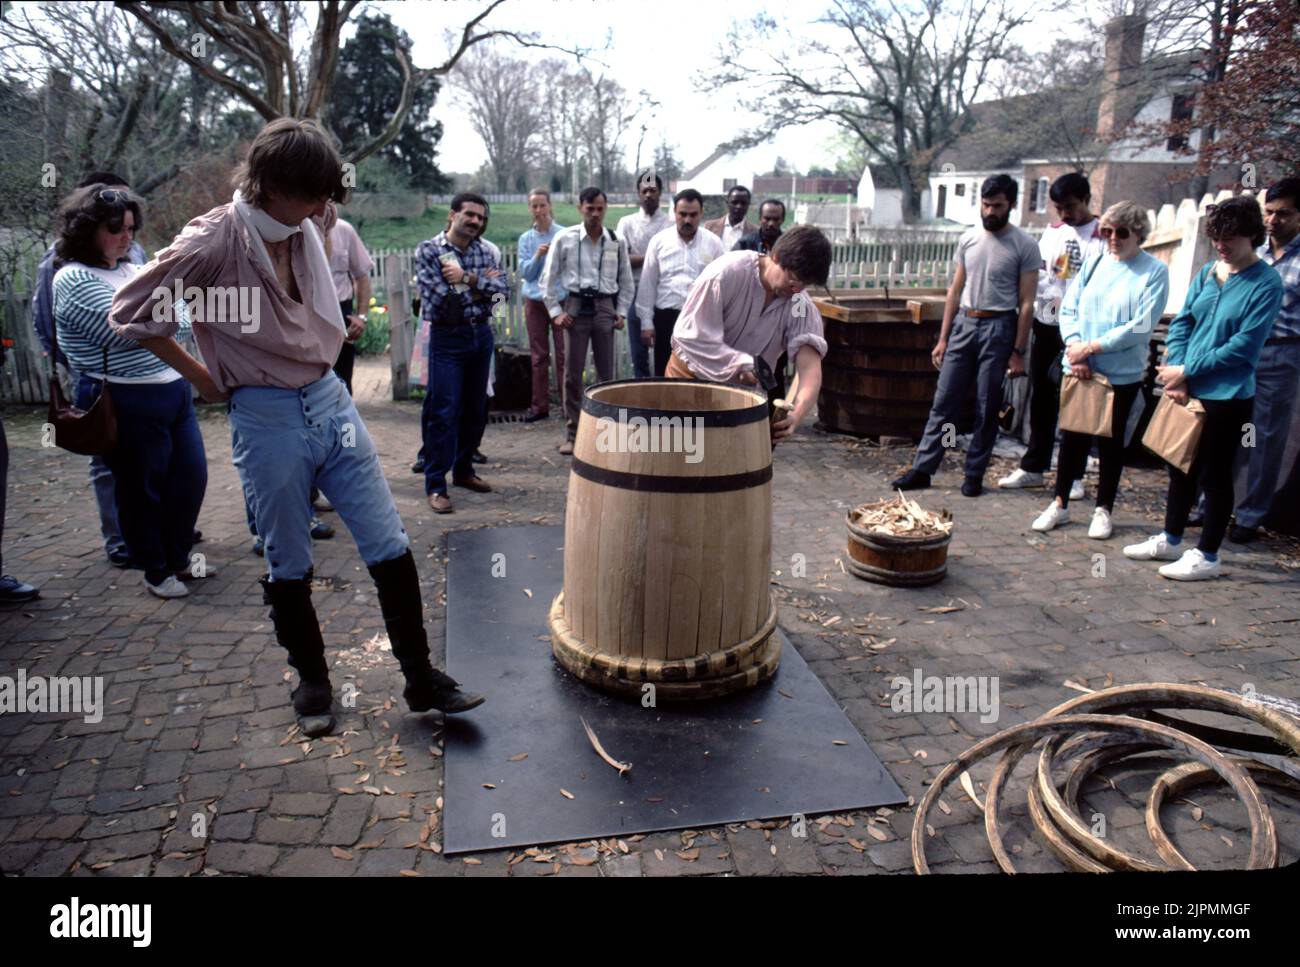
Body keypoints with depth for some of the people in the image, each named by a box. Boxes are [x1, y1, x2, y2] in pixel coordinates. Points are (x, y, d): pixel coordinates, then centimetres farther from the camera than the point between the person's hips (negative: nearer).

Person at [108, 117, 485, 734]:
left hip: (331, 400, 5)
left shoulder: (309, 225, 2)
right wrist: (205, 379, -3)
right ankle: (312, 683, 29)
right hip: (266, 419, -5)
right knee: (289, 568, 9)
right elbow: (130, 316, -9)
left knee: (390, 548, 3)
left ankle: (421, 679, 15)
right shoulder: (212, 242, -15)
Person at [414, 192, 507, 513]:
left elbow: (502, 289, -5)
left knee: (475, 409, 12)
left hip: (482, 334, 5)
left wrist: (468, 278, -17)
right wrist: (481, 287, -7)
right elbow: (441, 299, -17)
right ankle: (435, 484, 1)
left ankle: (463, 470, 28)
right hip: (448, 339, -5)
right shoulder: (428, 251, -6)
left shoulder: (484, 251, 8)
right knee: (444, 412, -6)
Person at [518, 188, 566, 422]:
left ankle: (567, 403, 2)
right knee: (539, 356, 6)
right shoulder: (526, 239, 9)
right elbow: (524, 273, 3)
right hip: (535, 301, 3)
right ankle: (540, 405, 12)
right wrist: (537, 256, -12)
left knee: (563, 354, -4)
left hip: (561, 299, -3)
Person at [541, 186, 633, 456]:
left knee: (606, 373, 7)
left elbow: (626, 281, 11)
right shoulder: (565, 239, -1)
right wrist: (556, 311, -3)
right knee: (572, 373, 2)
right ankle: (571, 434, 11)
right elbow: (549, 278, 3)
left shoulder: (617, 241, 4)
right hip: (575, 307, -1)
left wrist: (622, 311, 3)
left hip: (605, 308, 1)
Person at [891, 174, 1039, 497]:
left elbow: (1026, 303, -5)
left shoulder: (1024, 246, -4)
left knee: (987, 409, 4)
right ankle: (922, 469, 8)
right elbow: (955, 291, 11)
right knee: (944, 401, 4)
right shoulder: (968, 239, 8)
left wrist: (1018, 351, -9)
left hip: (998, 328, -4)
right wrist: (943, 339, 8)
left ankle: (974, 475, 14)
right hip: (964, 324, 4)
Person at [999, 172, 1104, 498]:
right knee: (1041, 398, 10)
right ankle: (1033, 467, 20)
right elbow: (1037, 274, 8)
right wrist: (1051, 296, -11)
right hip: (1046, 324, 5)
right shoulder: (1053, 232, 12)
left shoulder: (1102, 236, -6)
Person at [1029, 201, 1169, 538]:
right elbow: (1069, 308, 5)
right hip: (1079, 369, 3)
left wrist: (1092, 347, -16)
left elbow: (1142, 326, -14)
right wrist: (1075, 347, -11)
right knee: (1072, 436, 9)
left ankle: (1103, 510, 22)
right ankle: (1061, 504, 22)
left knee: (1111, 441, 8)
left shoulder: (1154, 271, -6)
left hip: (1122, 374, -3)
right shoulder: (1094, 262, 6)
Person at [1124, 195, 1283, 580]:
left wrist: (1187, 370, -15)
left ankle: (1207, 555, 17)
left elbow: (1244, 345, -16)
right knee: (1181, 467, 16)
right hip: (1188, 390, 6)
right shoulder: (1207, 272, 7)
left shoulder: (1266, 283, -11)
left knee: (1214, 475, 4)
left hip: (1228, 396, -6)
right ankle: (1170, 540, 32)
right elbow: (1181, 323, 5)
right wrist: (1175, 375, -7)